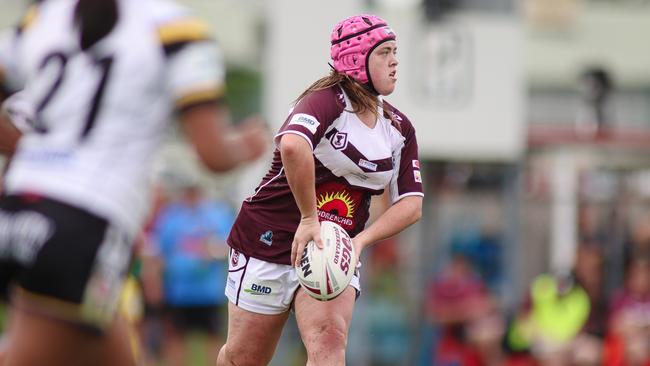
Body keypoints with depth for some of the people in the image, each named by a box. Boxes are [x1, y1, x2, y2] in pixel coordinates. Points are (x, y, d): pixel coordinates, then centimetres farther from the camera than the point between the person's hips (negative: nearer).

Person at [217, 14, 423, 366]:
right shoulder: (328, 99, -16)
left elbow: (411, 204, 2)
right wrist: (309, 219, -34)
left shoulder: (399, 128, 6)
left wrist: (360, 240, -14)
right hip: (270, 241, -4)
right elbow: (293, 145, -38)